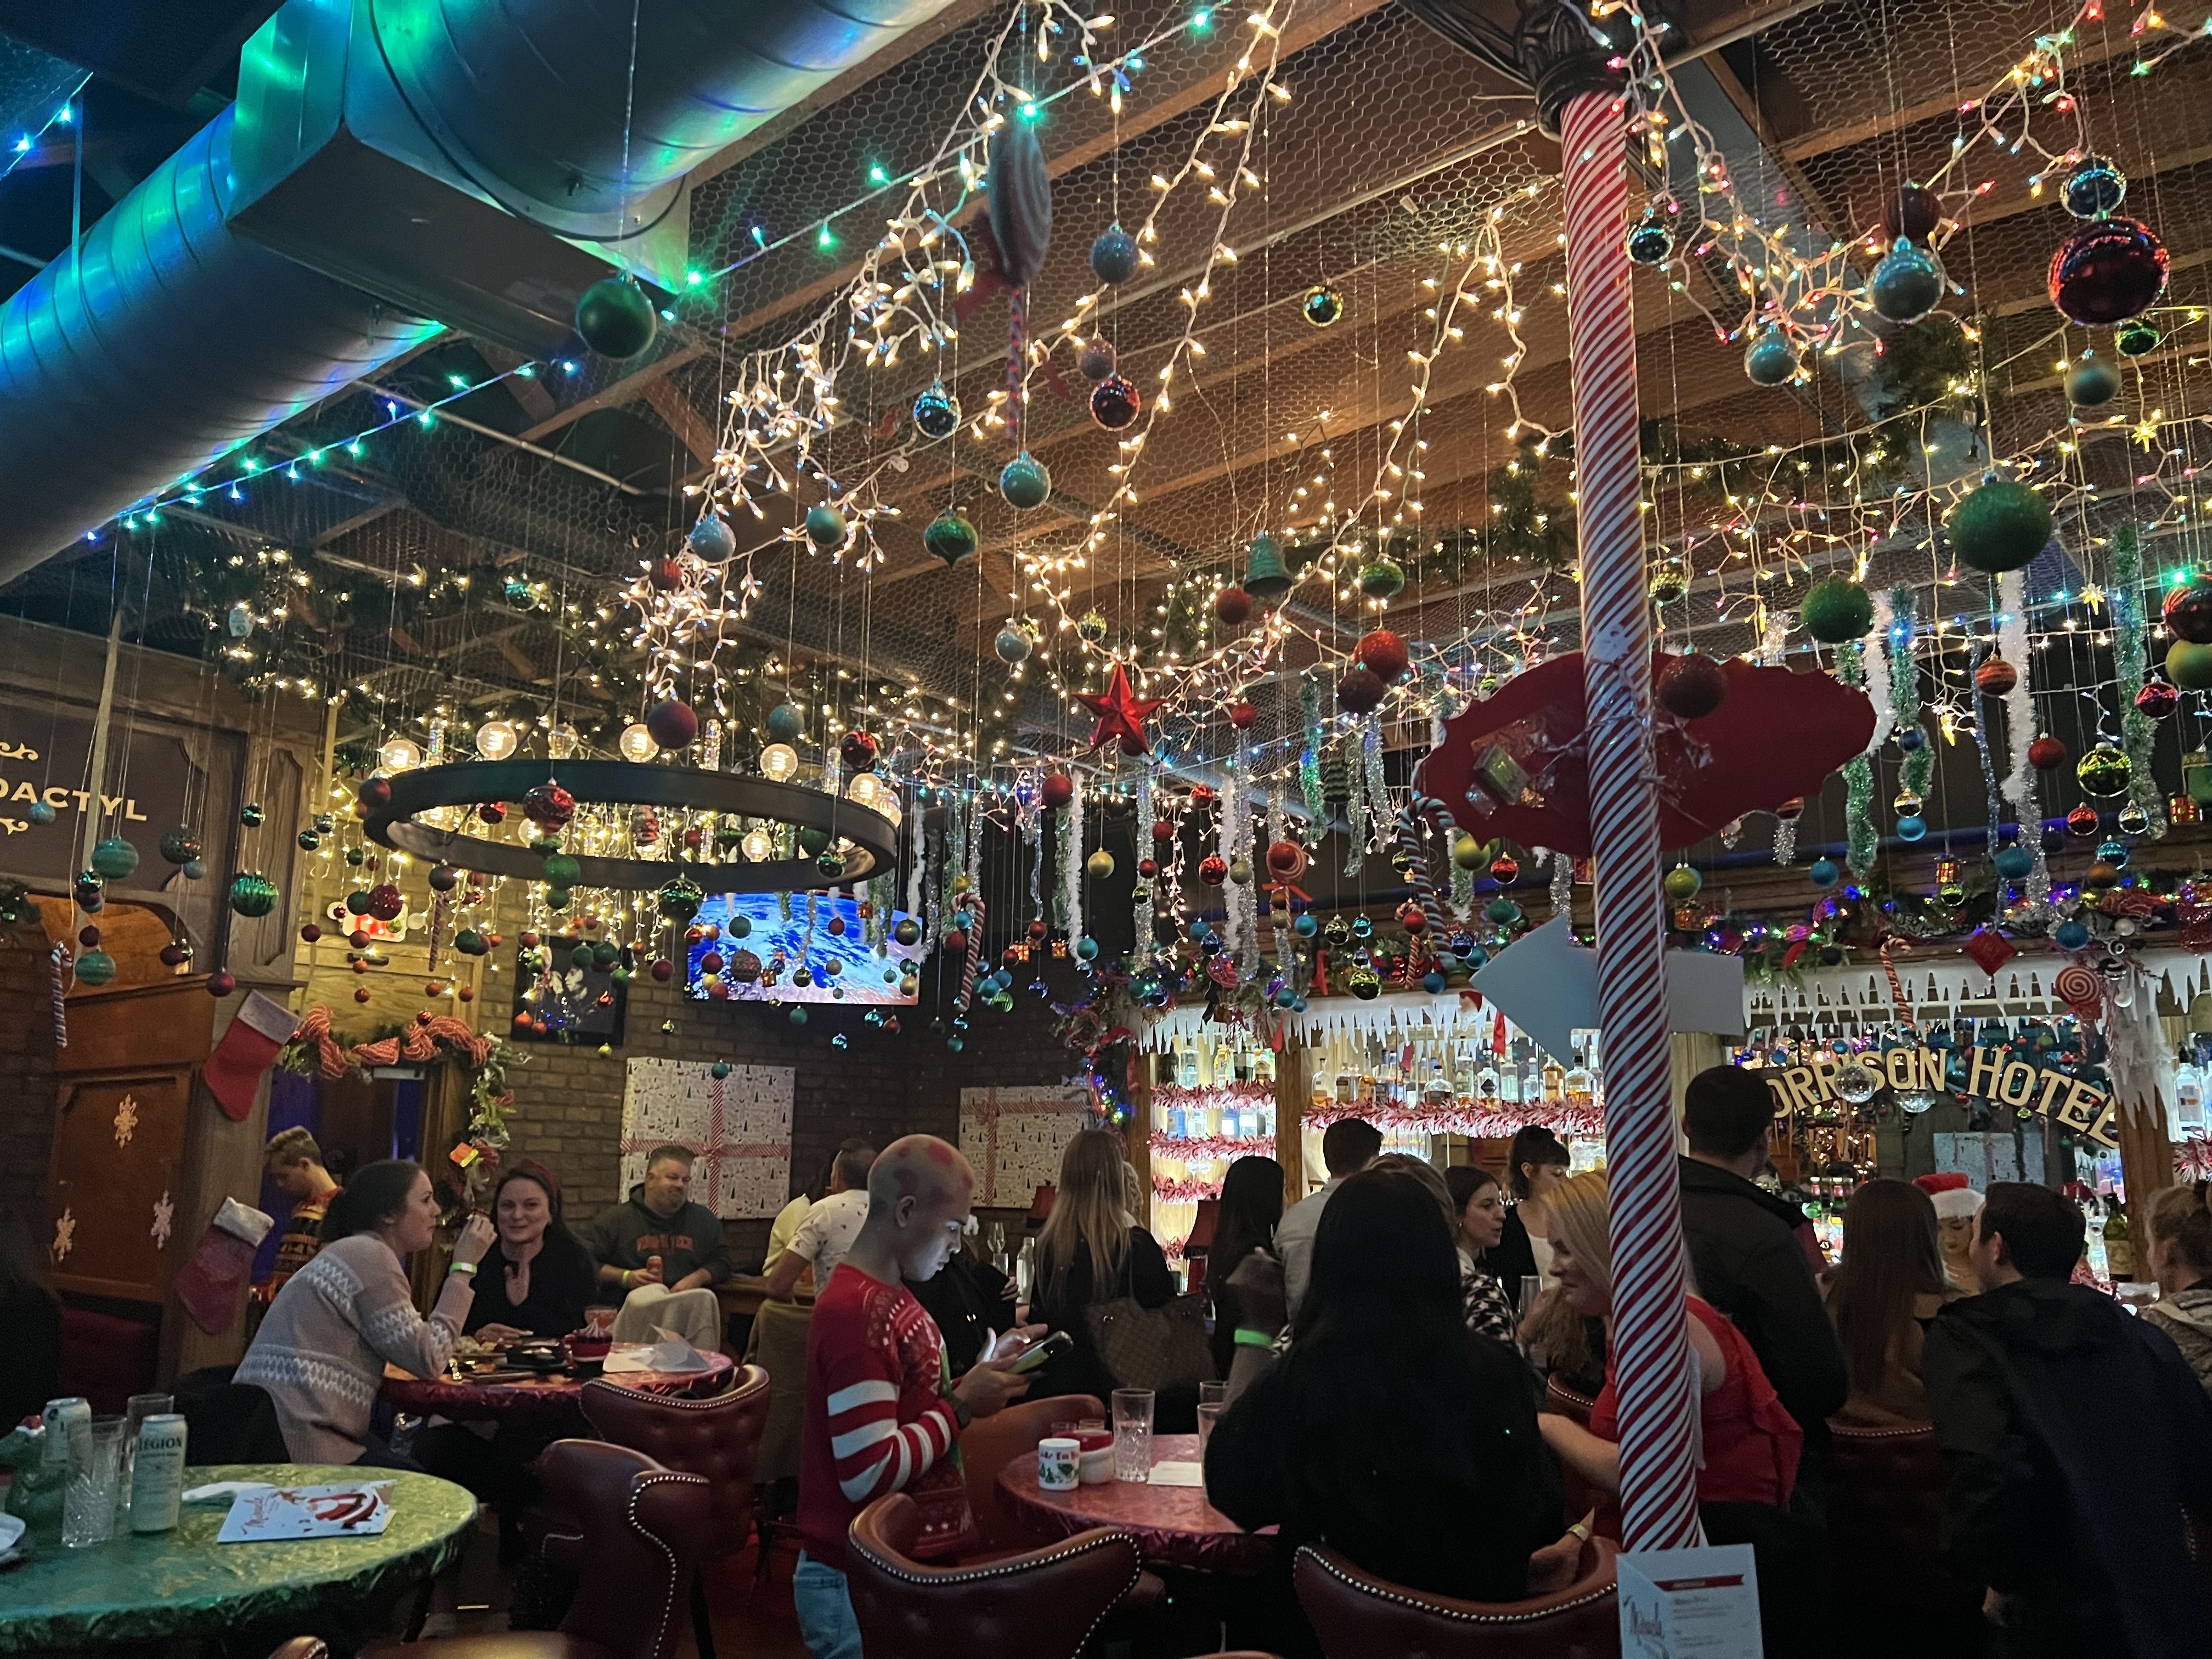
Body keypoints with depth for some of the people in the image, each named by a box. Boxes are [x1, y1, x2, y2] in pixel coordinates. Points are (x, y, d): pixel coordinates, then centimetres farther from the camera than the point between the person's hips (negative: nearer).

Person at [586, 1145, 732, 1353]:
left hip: (689, 1302, 2)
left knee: (705, 1297, -34)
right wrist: (626, 1277, -6)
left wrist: (698, 1278, 0)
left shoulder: (705, 1219, 22)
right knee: (651, 1296, -39)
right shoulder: (615, 1218, 13)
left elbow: (722, 1261, 21)